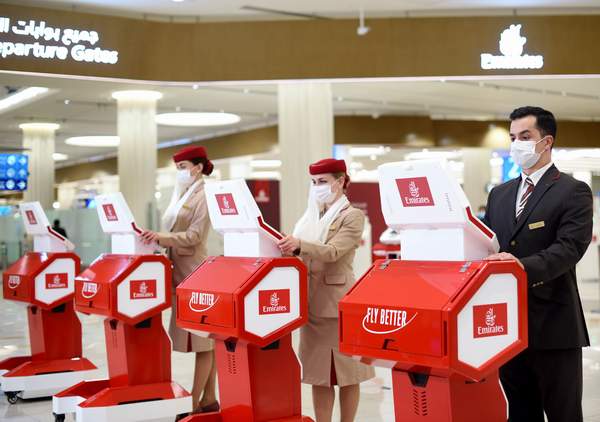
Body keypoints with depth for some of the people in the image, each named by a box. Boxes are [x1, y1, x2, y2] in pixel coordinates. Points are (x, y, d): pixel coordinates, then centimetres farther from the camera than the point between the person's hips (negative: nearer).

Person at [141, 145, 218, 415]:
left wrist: (162, 237, -29)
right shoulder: (182, 194, 18)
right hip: (181, 272, 9)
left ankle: (194, 402, -3)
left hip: (196, 274, -9)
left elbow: (194, 236, -18)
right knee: (203, 339, 11)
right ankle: (208, 398, 17)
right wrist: (157, 237, 7)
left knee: (202, 338, -5)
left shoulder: (203, 195, -9)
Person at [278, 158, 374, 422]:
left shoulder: (353, 216, -7)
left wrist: (299, 245, -36)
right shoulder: (311, 216, 13)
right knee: (318, 371, 8)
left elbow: (332, 252, -22)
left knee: (345, 371, 3)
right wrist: (287, 248, -2)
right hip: (311, 302, 6)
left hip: (337, 303, -6)